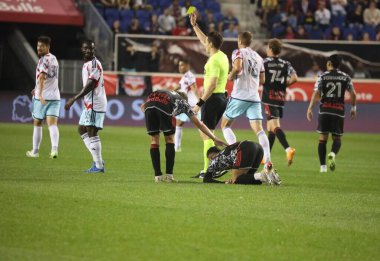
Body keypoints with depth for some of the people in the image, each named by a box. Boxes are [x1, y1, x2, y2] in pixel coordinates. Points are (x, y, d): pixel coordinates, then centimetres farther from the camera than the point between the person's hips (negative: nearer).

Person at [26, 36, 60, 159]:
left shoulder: (44, 60, -13)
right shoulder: (54, 59, 14)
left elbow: (42, 77, -27)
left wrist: (40, 94, -38)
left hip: (42, 98, -6)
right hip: (55, 97, 6)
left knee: (37, 124, 9)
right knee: (52, 124, -5)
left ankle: (35, 151, 18)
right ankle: (54, 149, -25)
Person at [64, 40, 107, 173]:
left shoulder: (94, 64, -14)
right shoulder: (86, 64, 16)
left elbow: (90, 86, -21)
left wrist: (73, 99, -23)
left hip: (95, 103, -11)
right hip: (89, 103, 11)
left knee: (92, 132, -9)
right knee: (82, 129, 16)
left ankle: (98, 165, -6)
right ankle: (97, 159, 17)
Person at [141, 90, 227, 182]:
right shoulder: (183, 103, 35)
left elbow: (143, 106, 29)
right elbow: (199, 124, 32)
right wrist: (215, 138, 34)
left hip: (150, 102, 3)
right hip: (164, 107, -3)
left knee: (155, 139, 16)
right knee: (170, 139, 15)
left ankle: (157, 175, 13)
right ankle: (169, 175, 11)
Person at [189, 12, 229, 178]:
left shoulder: (214, 61, -17)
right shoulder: (222, 56, 11)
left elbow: (212, 85, -24)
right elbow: (203, 40, 28)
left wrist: (199, 103, -22)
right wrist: (194, 25, 32)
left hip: (213, 99, -10)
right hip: (222, 97, 10)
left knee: (206, 135, -7)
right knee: (207, 134, 15)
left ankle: (208, 170, -9)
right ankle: (209, 168, 15)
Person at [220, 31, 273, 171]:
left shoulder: (238, 52, -1)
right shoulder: (258, 57, 17)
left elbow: (237, 67, -20)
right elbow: (262, 79, 19)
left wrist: (231, 76, -3)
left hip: (239, 96, -5)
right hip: (254, 97, 5)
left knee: (225, 124, 12)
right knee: (258, 129, -3)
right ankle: (267, 161, -19)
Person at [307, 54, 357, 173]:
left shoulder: (323, 76, 1)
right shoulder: (345, 77, 5)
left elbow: (316, 93, -8)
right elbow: (353, 94, 3)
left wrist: (310, 108, -7)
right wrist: (353, 108, 15)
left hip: (324, 110, -1)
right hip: (339, 111, 1)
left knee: (322, 138, 6)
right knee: (337, 138, 8)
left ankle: (323, 166, 2)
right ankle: (333, 153, -25)